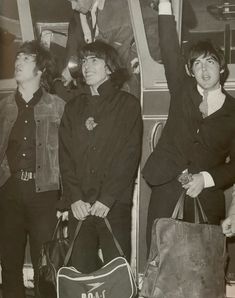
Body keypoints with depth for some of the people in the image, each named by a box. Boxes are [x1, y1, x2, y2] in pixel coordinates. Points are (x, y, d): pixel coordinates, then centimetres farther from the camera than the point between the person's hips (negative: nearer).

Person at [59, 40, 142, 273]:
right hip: (79, 206, 3)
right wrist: (74, 198, -6)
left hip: (114, 205, -3)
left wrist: (107, 199, -14)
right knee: (80, 270, 2)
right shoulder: (73, 107, 16)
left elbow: (129, 155, -5)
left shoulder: (127, 104, 5)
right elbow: (65, 156, 8)